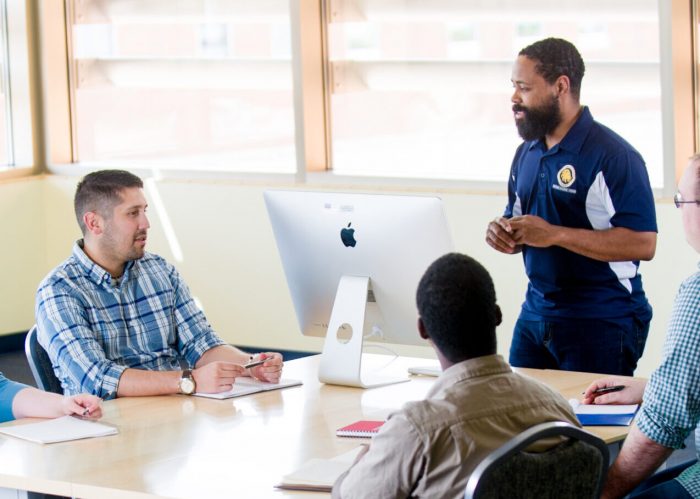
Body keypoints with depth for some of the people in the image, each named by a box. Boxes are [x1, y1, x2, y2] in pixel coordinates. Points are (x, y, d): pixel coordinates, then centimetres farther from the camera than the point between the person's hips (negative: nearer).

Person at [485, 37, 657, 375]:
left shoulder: (613, 156, -14)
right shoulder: (526, 154, 11)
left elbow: (643, 243, -21)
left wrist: (554, 234, -24)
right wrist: (503, 233, -2)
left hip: (602, 322, -7)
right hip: (535, 314, 7)